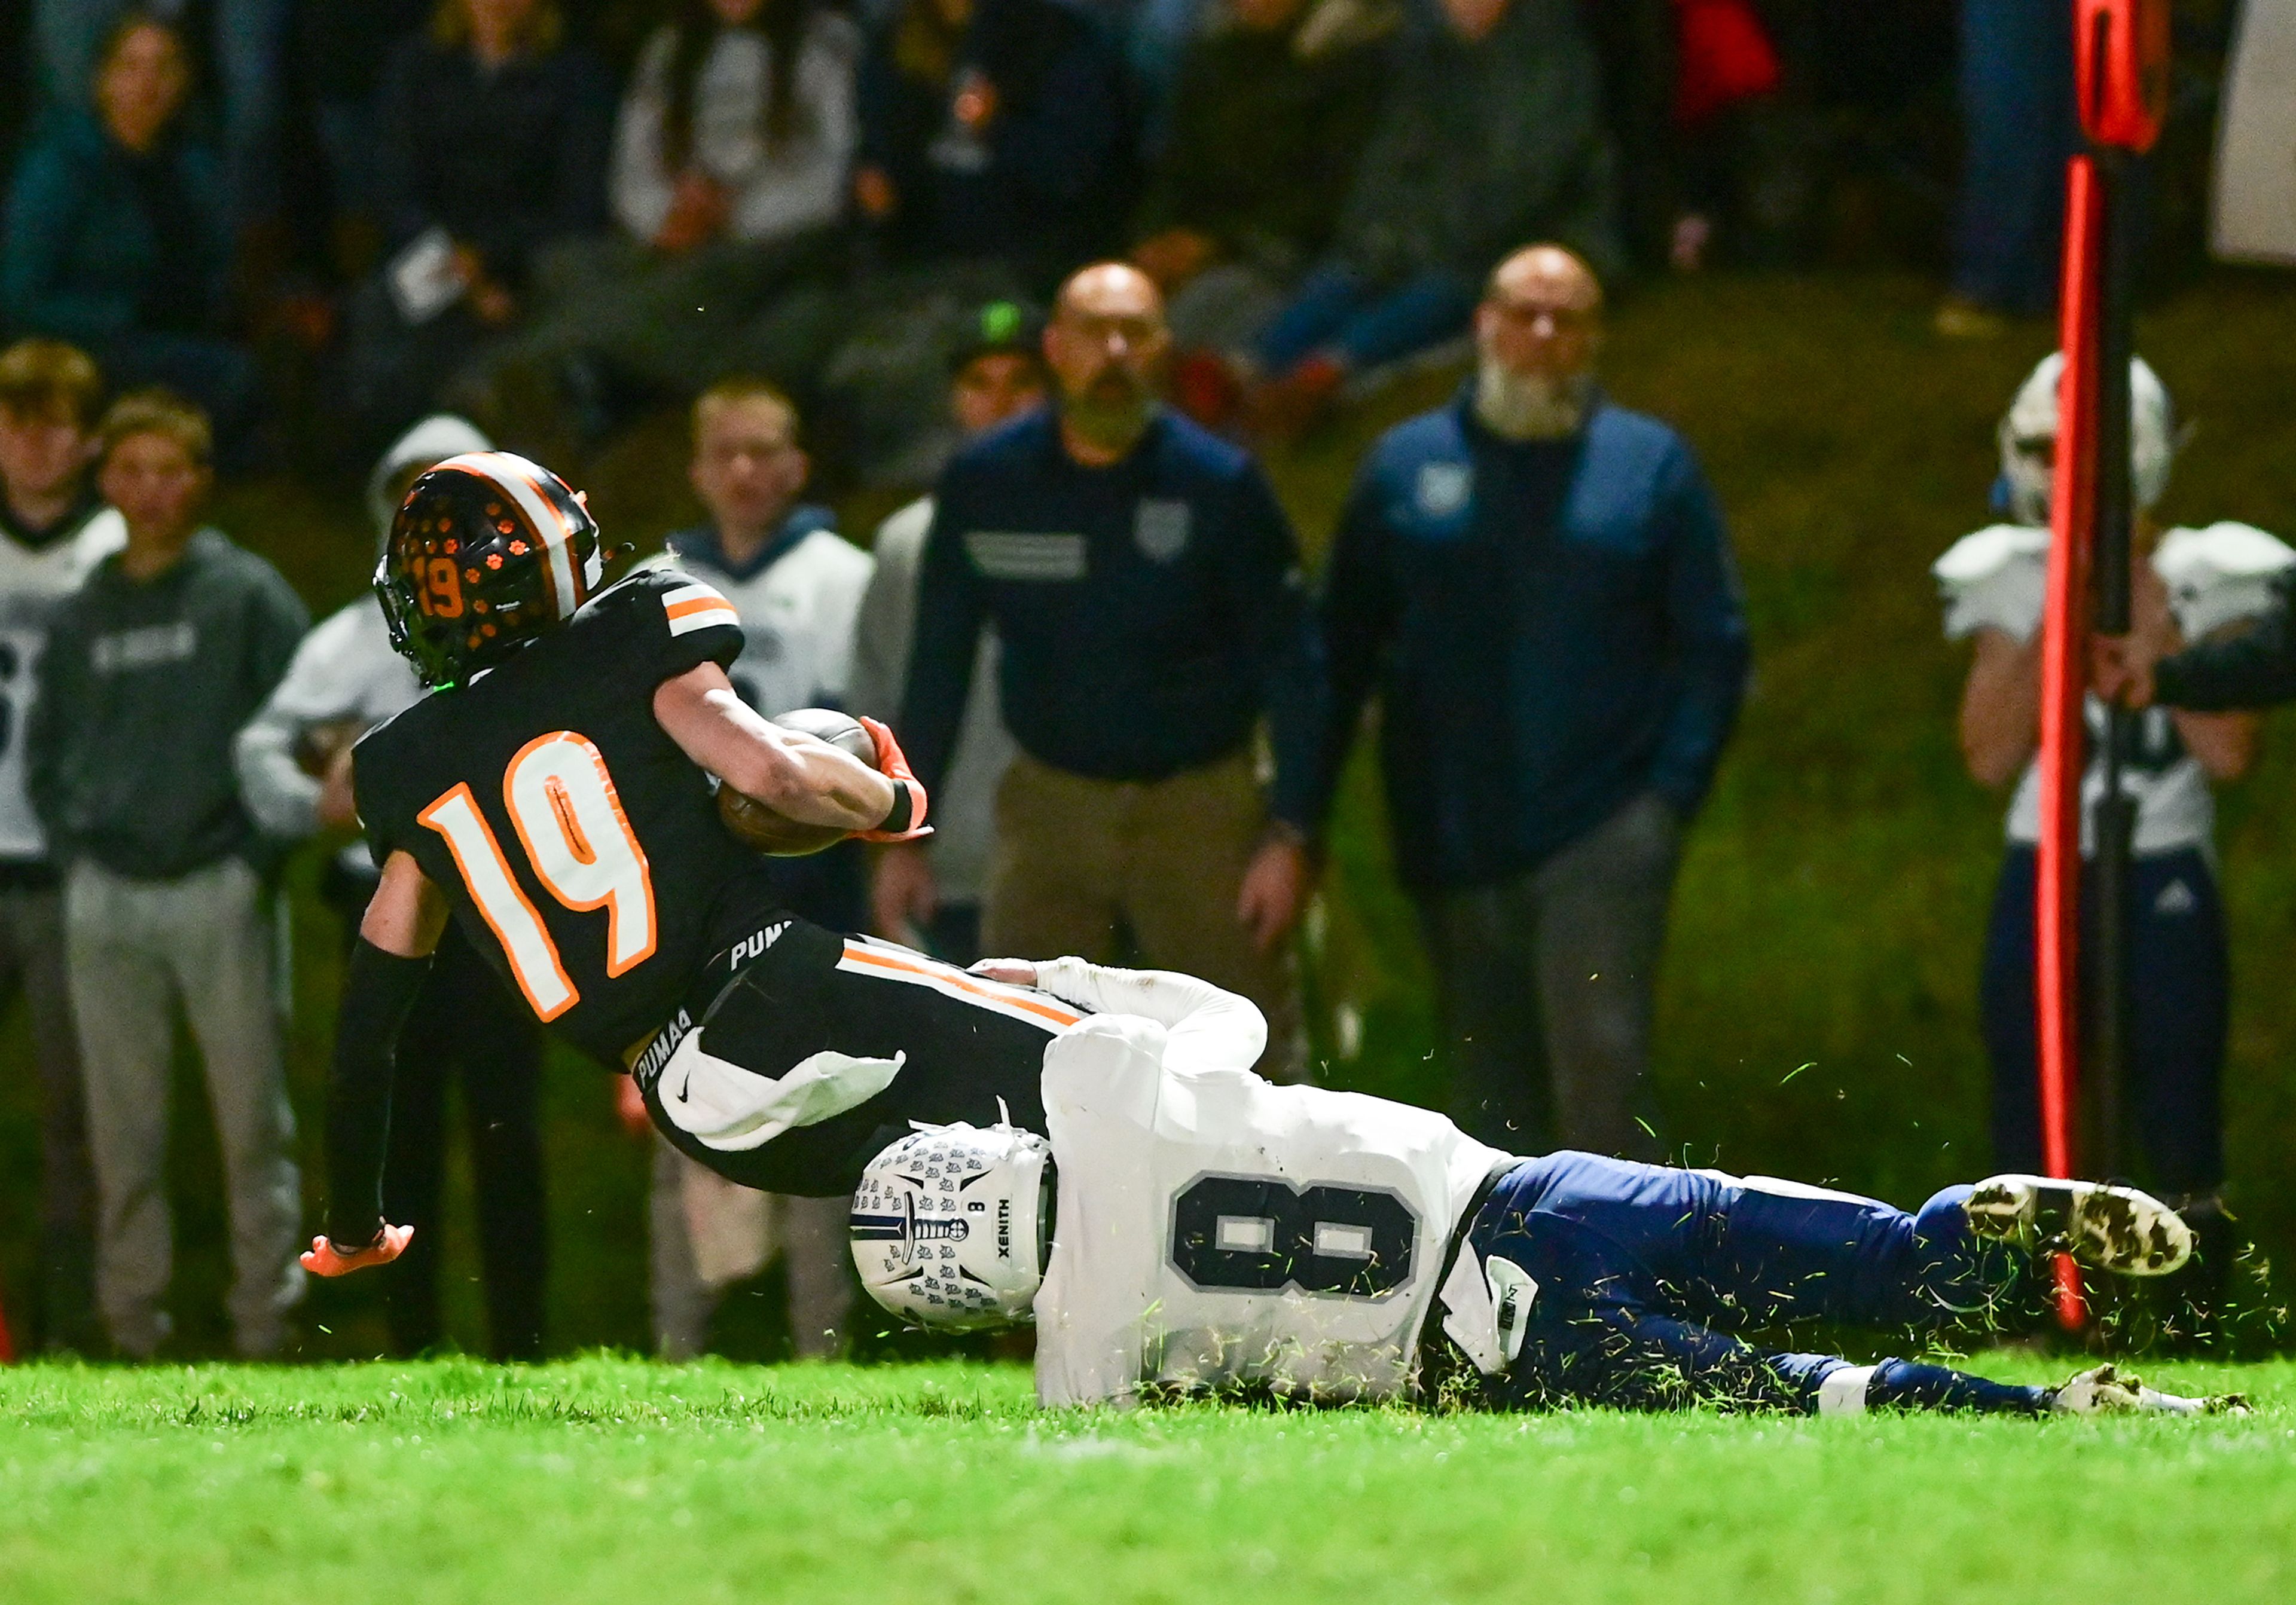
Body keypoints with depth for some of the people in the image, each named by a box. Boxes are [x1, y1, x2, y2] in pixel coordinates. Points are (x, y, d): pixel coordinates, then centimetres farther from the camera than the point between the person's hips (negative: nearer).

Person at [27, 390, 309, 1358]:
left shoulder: (247, 596, 0)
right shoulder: (82, 618, 12)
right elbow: (45, 756, 20)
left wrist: (258, 849, -9)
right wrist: (73, 851, 6)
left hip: (219, 890, -4)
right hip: (105, 901, 4)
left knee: (253, 1121, -4)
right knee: (123, 1132, 6)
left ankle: (266, 1323, -1)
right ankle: (132, 1328, 10)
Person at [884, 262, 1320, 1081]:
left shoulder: (1219, 484, -8)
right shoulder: (984, 484, -3)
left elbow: (1290, 666, -4)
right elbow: (937, 666, 4)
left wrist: (1288, 833, -11)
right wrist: (905, 836, 2)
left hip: (1199, 806, -2)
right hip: (1051, 801, 2)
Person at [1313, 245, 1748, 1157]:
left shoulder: (1652, 465, 6)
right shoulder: (1407, 466, 10)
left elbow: (1714, 646, 5)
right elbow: (1343, 649, 10)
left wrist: (1673, 791, -6)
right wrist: (1305, 815, 3)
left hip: (1603, 836, -3)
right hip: (1457, 842, 3)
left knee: (1600, 1063, -16)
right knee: (1490, 1087, 9)